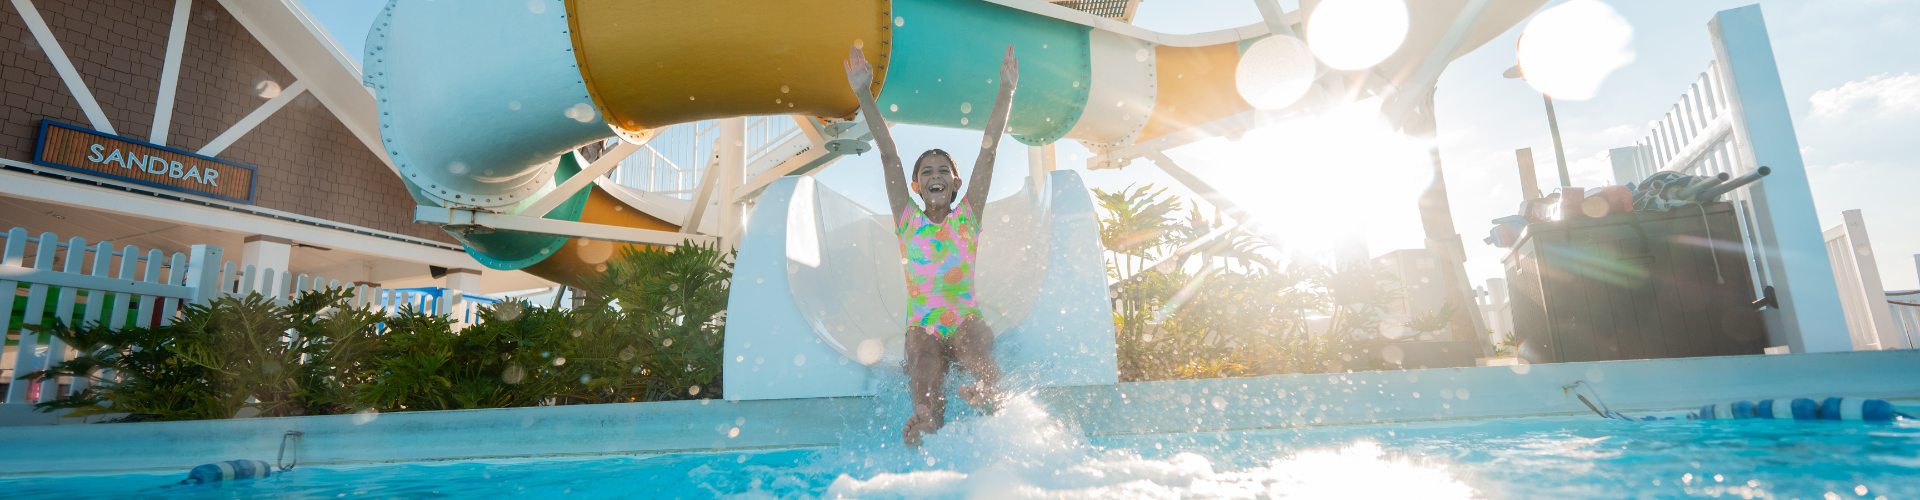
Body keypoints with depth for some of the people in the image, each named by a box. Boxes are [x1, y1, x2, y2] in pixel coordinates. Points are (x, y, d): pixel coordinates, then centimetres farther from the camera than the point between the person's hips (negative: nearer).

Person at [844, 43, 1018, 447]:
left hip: (966, 320, 1)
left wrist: (1006, 90, 3)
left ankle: (987, 391, -57)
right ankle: (926, 415, -54)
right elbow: (888, 154, 6)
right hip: (923, 327, 0)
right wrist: (864, 94, 3)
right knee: (924, 349, -33)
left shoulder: (967, 217, 11)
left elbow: (988, 150, 6)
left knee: (972, 337, -34)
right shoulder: (907, 222, 12)